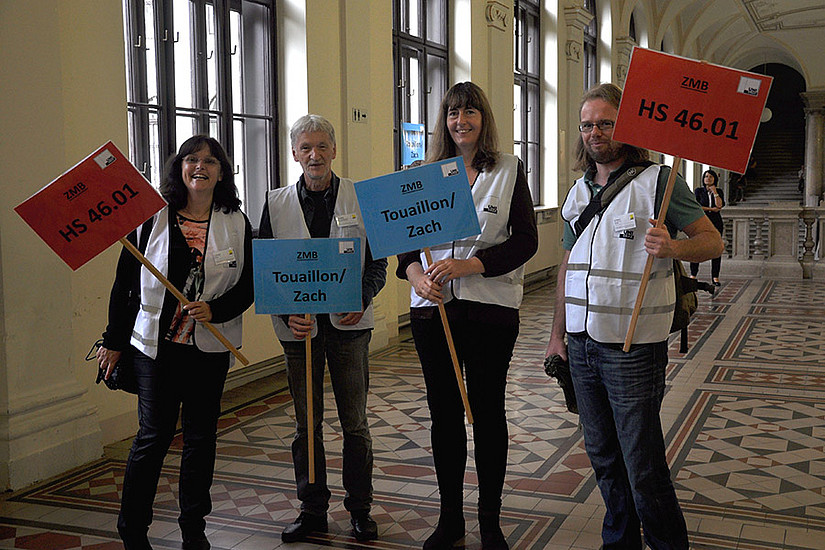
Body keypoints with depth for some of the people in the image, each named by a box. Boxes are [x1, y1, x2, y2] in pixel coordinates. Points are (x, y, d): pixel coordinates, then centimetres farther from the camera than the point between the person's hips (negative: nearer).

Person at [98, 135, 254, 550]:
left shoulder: (237, 224, 4)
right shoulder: (152, 217, 0)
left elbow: (247, 287, 3)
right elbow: (125, 281, 3)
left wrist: (214, 310, -16)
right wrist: (114, 340, 4)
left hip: (210, 347, 2)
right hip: (156, 344, -2)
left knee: (201, 437, 9)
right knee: (154, 435, 1)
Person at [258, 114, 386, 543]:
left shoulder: (361, 199, 1)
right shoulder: (276, 203, 4)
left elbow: (377, 263, 3)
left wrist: (361, 301, -15)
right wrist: (286, 314, -13)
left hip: (349, 322, -1)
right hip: (299, 325, 1)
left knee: (355, 423, 6)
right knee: (306, 424, 9)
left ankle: (360, 509, 22)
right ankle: (313, 510, 24)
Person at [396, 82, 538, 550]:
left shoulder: (509, 170, 1)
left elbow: (526, 239, -5)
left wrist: (468, 265, -17)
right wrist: (416, 274, -13)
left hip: (491, 306, -2)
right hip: (432, 307, 3)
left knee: (488, 411, 6)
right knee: (444, 412, 10)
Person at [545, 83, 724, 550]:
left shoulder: (658, 181, -6)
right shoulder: (580, 190, 13)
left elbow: (713, 241, -7)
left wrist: (674, 247, -29)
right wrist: (558, 334, 16)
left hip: (634, 348, -6)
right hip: (583, 345, 6)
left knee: (644, 467, -2)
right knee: (604, 458, 16)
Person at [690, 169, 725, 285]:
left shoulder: (719, 192, 10)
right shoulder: (698, 191, 6)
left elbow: (719, 205, -7)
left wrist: (714, 191, -7)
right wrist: (711, 209, -4)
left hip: (716, 223, 1)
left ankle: (715, 277, 1)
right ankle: (693, 275, 4)